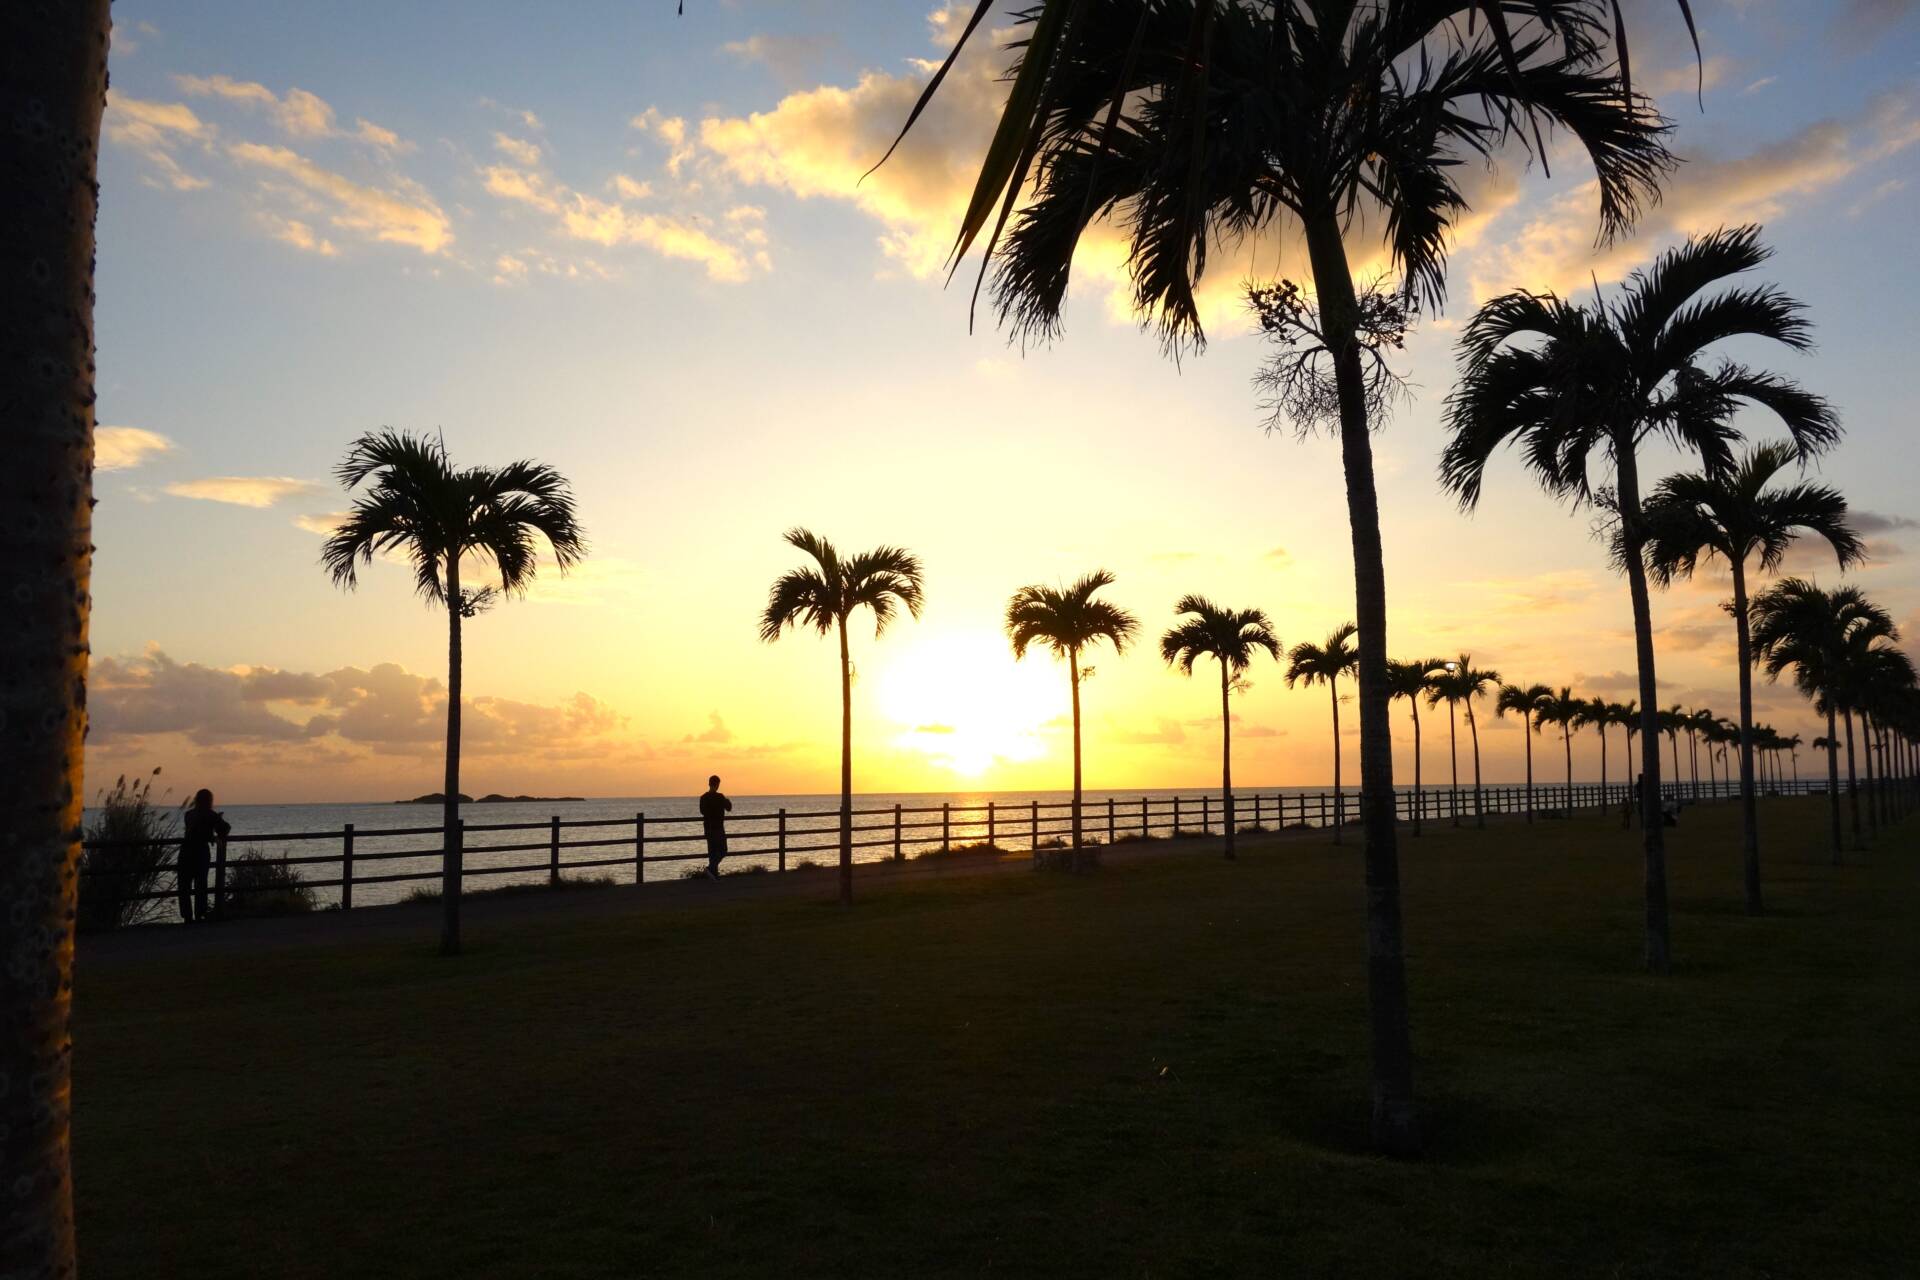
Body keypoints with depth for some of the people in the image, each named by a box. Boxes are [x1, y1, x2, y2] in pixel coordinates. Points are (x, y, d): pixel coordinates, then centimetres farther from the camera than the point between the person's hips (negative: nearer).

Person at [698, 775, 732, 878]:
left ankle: (714, 874, 12)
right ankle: (711, 868, -19)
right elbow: (728, 808, -2)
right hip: (718, 827, -6)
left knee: (712, 851, 12)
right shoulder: (719, 797, -14)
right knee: (722, 851, 0)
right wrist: (729, 802, 18)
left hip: (708, 827, 6)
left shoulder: (703, 798, 3)